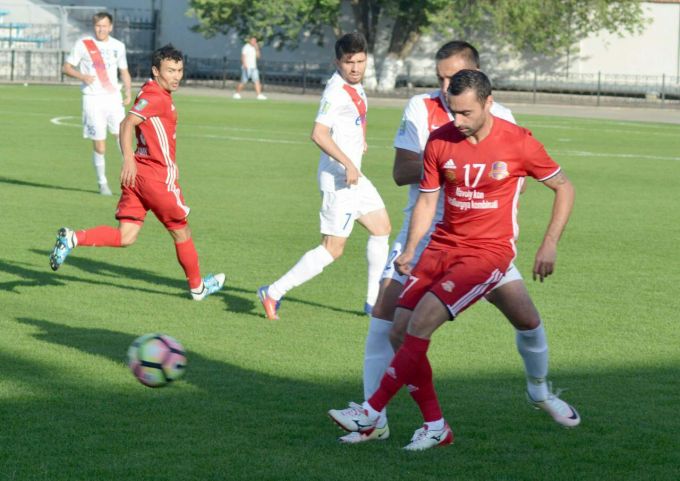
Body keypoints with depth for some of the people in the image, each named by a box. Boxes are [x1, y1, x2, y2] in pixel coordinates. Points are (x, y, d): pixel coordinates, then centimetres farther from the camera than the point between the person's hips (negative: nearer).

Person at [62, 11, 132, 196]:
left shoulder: (118, 46, 10)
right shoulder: (83, 44, 0)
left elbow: (124, 71, 21)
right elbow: (66, 67, 3)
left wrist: (128, 92, 5)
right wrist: (82, 76, -15)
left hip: (113, 97, 2)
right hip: (93, 99, -2)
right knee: (99, 145, -3)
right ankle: (102, 183, 13)